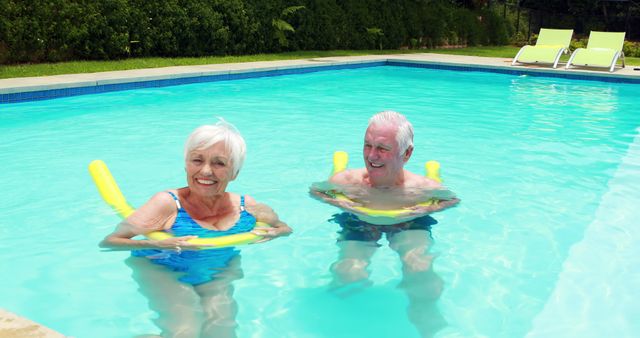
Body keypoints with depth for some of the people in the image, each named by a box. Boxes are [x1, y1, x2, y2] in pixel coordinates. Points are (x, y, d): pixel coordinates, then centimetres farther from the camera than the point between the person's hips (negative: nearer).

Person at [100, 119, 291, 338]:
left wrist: (272, 234, -13)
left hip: (220, 274, 3)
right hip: (163, 271, -3)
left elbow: (283, 227, 11)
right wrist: (157, 245, -38)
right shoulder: (168, 203, -19)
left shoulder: (246, 207, -7)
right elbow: (108, 242, -22)